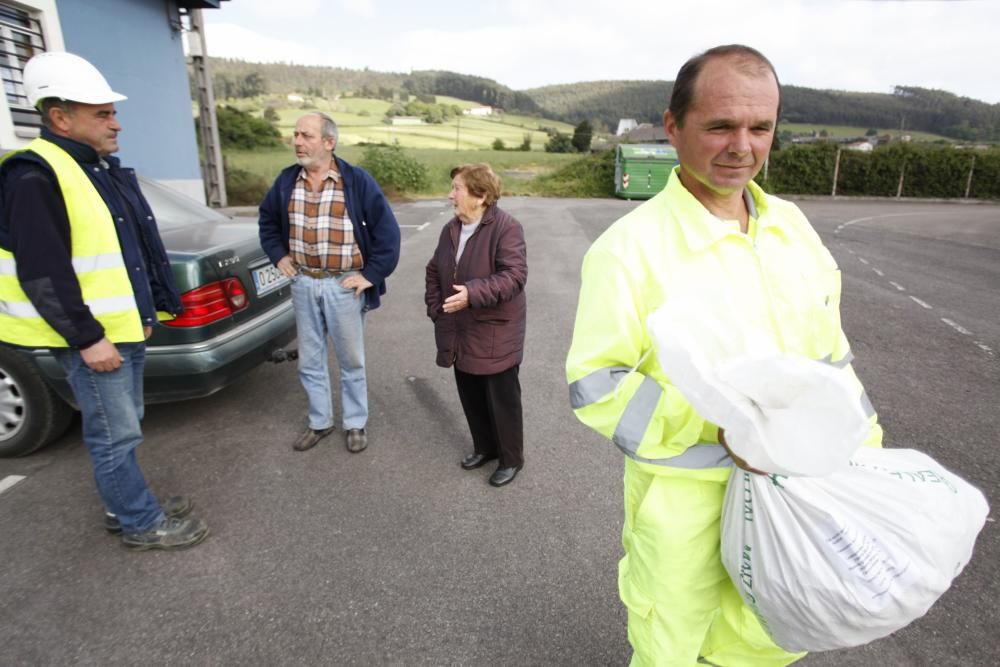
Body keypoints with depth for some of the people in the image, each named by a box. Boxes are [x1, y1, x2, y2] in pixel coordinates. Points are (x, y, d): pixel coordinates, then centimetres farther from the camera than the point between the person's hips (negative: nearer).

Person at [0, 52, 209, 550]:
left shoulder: (104, 168, 13)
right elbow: (43, 275, -21)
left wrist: (145, 311, 19)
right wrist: (88, 339, -20)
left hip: (124, 328, 9)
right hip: (93, 339, -9)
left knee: (124, 426, 19)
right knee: (115, 436, 2)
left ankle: (124, 506, 35)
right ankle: (141, 524, 17)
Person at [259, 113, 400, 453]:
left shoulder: (357, 180, -10)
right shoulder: (287, 180, 4)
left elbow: (387, 229, -9)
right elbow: (268, 219, 21)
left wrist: (372, 274, -12)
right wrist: (278, 254, 9)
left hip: (344, 284, -4)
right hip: (303, 284, 4)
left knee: (351, 360, 9)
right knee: (309, 360, 14)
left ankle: (356, 424, 26)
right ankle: (319, 422, 31)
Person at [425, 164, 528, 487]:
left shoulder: (506, 227, -16)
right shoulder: (451, 229, 8)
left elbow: (514, 276, -25)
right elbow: (434, 272, 18)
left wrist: (473, 294, -34)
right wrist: (436, 309, 8)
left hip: (496, 334, -7)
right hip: (461, 333, 7)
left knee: (501, 399, 6)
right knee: (470, 395, 18)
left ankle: (512, 458, 26)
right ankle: (484, 447, 39)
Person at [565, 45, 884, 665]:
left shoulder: (792, 225, 0)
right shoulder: (631, 247, -21)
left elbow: (830, 354, 10)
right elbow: (593, 384, -18)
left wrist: (864, 446, 9)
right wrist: (715, 423, -27)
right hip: (682, 496, -5)